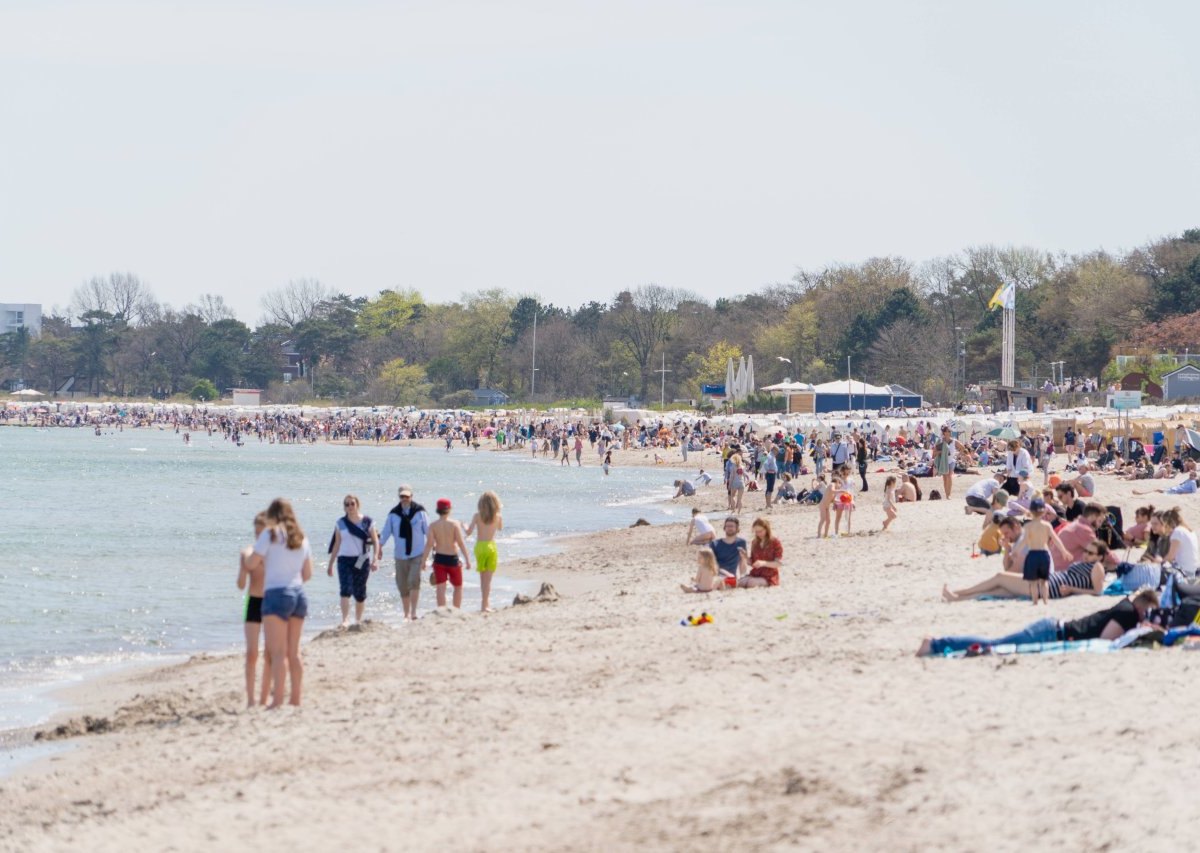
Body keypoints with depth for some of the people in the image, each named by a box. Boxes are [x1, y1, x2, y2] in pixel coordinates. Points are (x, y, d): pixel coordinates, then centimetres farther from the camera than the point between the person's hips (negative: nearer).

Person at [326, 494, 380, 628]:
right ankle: (345, 620, -22)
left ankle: (358, 620, 23)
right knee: (345, 590, -16)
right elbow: (336, 544, 11)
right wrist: (330, 564, 11)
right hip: (345, 559, 0)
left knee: (360, 593, 8)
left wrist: (375, 559, -11)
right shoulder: (341, 523, 5)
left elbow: (375, 541, 1)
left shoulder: (366, 521, 0)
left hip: (362, 560, 0)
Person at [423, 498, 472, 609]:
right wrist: (467, 560, -10)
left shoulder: (433, 526, -3)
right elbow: (461, 543, -11)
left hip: (439, 558, 1)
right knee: (458, 587, 16)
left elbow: (429, 544, -8)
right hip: (453, 558, -1)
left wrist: (423, 561, -4)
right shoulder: (455, 524, -7)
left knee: (441, 588, 0)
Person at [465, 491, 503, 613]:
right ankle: (484, 605, -3)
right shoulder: (498, 517, -5)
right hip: (491, 546, -1)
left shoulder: (477, 516, -7)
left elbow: (469, 532, -8)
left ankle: (485, 604, 23)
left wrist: (465, 526, 13)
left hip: (479, 547, 1)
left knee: (483, 578, 14)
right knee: (488, 578, 2)